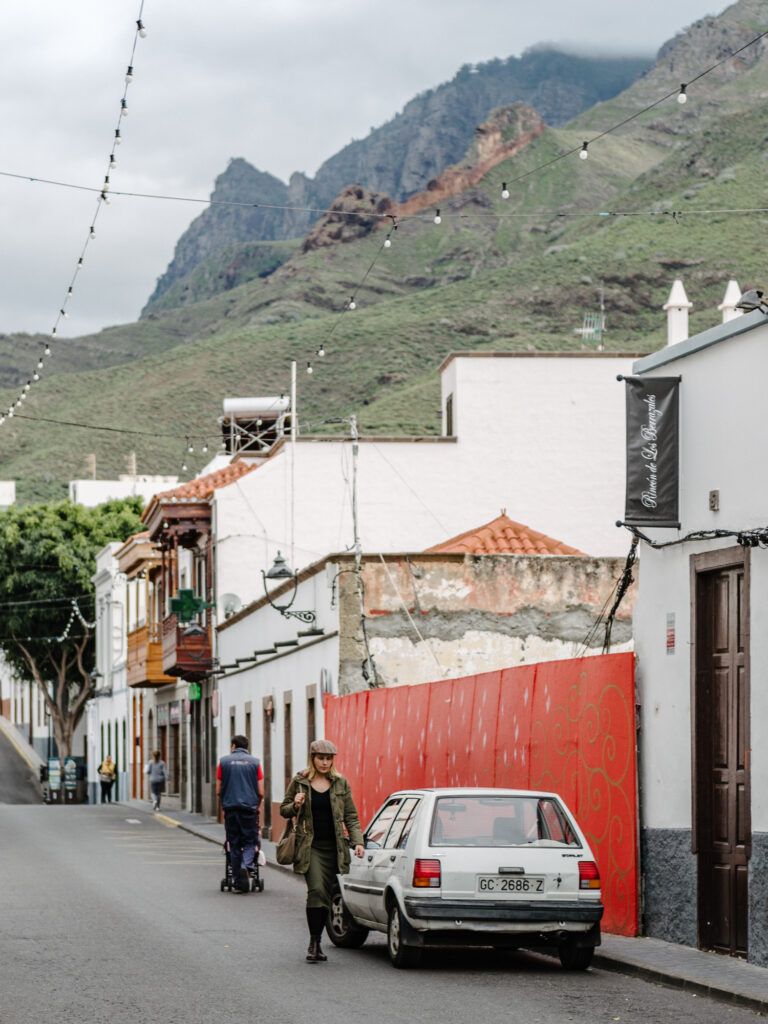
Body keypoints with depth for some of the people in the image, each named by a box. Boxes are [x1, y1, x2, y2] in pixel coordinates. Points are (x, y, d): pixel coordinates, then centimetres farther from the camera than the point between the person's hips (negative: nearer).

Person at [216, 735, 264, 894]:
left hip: (230, 809, 1)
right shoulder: (255, 763, 6)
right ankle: (246, 866, -22)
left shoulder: (224, 761, 6)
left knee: (234, 845, 8)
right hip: (249, 808, -1)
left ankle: (237, 883, 7)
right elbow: (261, 792, 5)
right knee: (250, 842, 8)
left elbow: (218, 791, 7)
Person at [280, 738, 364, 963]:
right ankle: (314, 943, -13)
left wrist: (357, 841, -4)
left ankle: (316, 944, 17)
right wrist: (295, 806, -13)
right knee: (316, 890, -18)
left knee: (326, 895, 6)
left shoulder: (341, 784, 7)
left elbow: (351, 816, 9)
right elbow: (284, 810, 10)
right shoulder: (299, 782, 2)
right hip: (310, 847, -3)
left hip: (333, 847, 3)